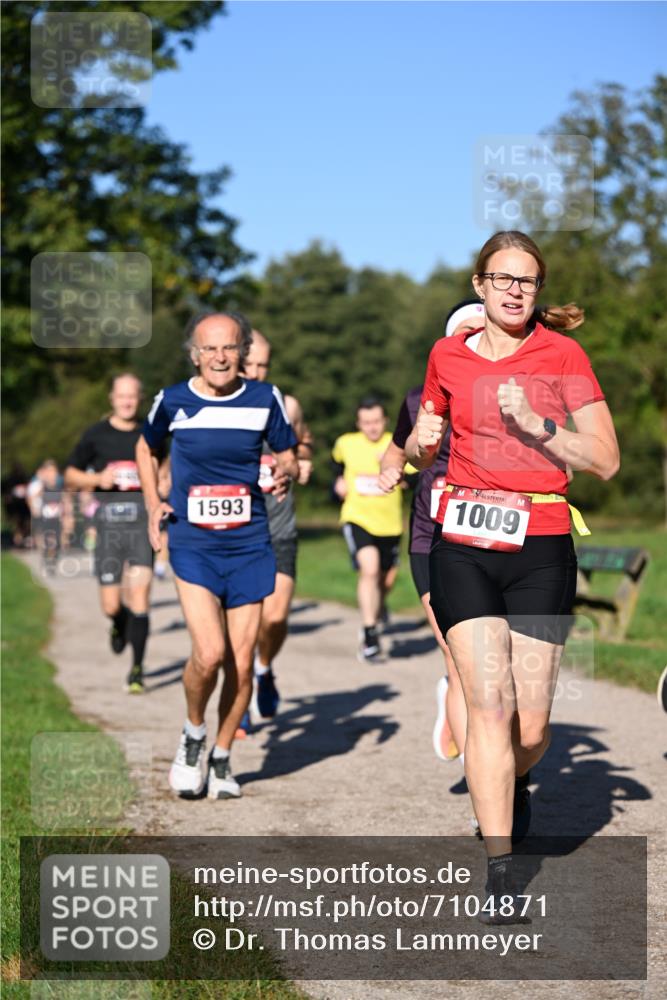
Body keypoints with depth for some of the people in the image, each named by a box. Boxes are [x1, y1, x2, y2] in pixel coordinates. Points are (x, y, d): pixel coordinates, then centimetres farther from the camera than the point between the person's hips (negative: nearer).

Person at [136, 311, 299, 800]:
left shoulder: (265, 399, 1)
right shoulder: (172, 402, 0)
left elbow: (288, 457, 12)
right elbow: (146, 449, 19)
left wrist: (285, 472, -11)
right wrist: (153, 502, 6)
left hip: (249, 546, 2)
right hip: (192, 545, -2)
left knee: (241, 664, 3)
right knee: (209, 654, -18)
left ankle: (221, 758, 25)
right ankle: (193, 734, 13)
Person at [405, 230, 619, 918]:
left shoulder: (562, 355, 3)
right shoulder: (447, 357, 10)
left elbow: (605, 460, -2)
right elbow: (421, 452, 24)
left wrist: (535, 424, -14)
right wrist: (420, 443, 1)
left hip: (541, 550, -1)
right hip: (463, 546, 1)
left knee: (531, 724, 0)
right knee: (488, 705, -12)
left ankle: (512, 785, 37)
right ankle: (498, 872, -8)